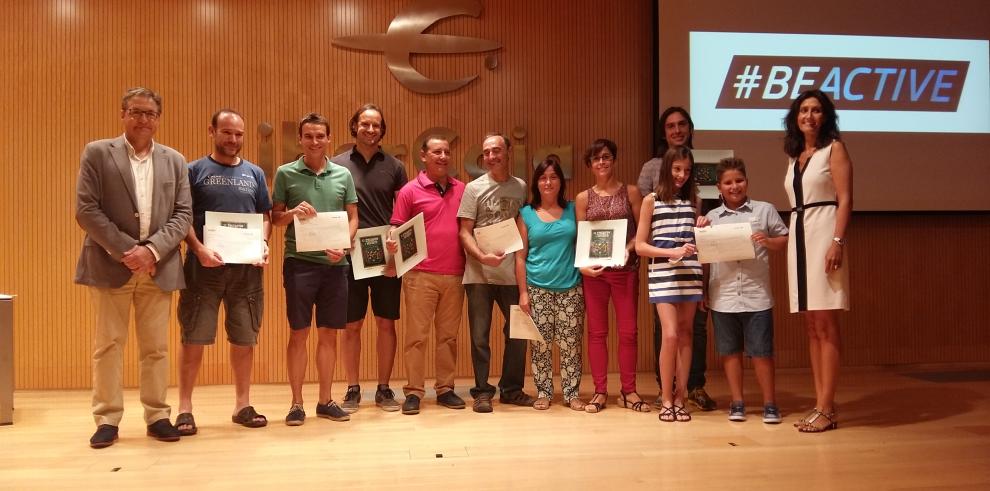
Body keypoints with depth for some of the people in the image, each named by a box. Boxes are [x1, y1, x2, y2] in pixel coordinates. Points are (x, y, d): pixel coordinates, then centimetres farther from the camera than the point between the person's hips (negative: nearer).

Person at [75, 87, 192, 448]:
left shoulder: (174, 160, 10)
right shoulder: (97, 153, 2)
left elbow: (183, 214, 4)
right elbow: (86, 211, -5)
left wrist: (152, 250, -12)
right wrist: (126, 251, -13)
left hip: (158, 266, 2)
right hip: (110, 265, -2)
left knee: (156, 347, 7)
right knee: (108, 345, 3)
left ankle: (157, 416, 16)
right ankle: (107, 419, 12)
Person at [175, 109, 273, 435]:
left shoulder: (254, 173, 13)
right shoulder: (194, 171, 3)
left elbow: (266, 217, 15)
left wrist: (263, 244, -4)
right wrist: (199, 249, -17)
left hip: (246, 267, 3)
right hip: (204, 266, -3)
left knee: (245, 339, 8)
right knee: (194, 338, 0)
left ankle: (243, 405, 20)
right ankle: (185, 408, 11)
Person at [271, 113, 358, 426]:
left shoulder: (343, 175, 9)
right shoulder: (286, 173, 4)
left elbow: (353, 218, 9)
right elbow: (275, 219, 5)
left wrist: (344, 245, -8)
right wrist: (292, 212, -17)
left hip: (334, 263, 2)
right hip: (299, 262, -2)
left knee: (329, 333, 8)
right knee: (299, 333, 2)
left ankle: (325, 401, 18)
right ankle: (297, 403, 12)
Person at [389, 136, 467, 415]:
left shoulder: (461, 190, 11)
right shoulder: (410, 191, 1)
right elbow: (396, 227, 1)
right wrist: (392, 241, -20)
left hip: (455, 275, 3)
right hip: (421, 274, -3)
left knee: (448, 335, 9)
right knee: (417, 335, 0)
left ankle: (445, 389, 18)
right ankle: (414, 392, 7)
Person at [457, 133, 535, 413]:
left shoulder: (521, 188, 8)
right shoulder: (474, 188, 1)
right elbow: (464, 232, -3)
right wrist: (483, 257, -19)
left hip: (512, 273, 2)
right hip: (479, 274, -2)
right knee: (480, 336, 3)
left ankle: (512, 389, 23)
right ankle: (482, 392, 15)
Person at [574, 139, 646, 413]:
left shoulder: (631, 192, 5)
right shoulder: (583, 198, 8)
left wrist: (628, 249, -15)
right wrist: (583, 264, -9)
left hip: (626, 269, -1)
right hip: (594, 271, 1)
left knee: (628, 331, 2)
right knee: (597, 332, 5)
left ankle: (628, 392, 12)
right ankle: (600, 391, 12)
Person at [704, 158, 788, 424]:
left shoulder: (765, 210, 5)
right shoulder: (711, 217, 9)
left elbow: (785, 241, 7)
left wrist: (768, 241, -11)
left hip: (757, 296, -2)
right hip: (723, 297, 2)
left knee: (761, 351, 2)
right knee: (730, 351, 9)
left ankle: (769, 404, 15)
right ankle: (737, 403, 21)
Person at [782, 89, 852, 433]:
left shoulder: (834, 148, 1)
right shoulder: (794, 156, 19)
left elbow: (845, 199, -7)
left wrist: (837, 241, -18)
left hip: (824, 234, -7)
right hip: (798, 236, 7)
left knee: (825, 324, -8)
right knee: (811, 326, 6)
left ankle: (826, 409, -5)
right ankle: (821, 403, 12)